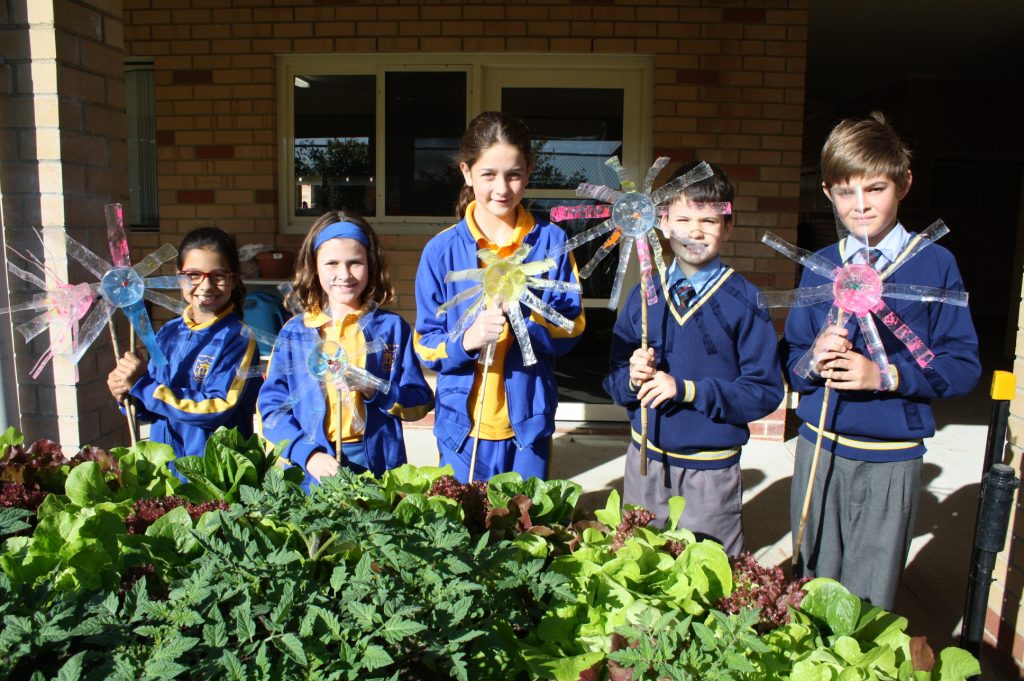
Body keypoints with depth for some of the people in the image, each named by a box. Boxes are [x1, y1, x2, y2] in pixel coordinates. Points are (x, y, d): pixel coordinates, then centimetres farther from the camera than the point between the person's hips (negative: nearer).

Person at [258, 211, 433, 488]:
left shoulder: (391, 327, 4)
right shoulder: (294, 332, 6)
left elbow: (420, 403, 2)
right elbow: (271, 405, 2)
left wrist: (373, 389, -15)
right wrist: (307, 454, -12)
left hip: (379, 465, 0)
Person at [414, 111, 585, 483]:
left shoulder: (551, 241, -4)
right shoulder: (441, 250, -4)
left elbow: (572, 328, -3)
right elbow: (426, 346, -2)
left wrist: (528, 316, -22)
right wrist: (466, 340, -22)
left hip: (529, 422, 0)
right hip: (462, 423, 0)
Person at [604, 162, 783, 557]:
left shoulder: (744, 300, -8)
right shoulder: (645, 294, 2)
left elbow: (766, 390, -13)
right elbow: (614, 381, 7)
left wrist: (687, 389, -21)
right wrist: (632, 378, -16)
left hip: (711, 471, -3)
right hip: (645, 461, 3)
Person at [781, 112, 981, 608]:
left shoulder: (935, 264, -3)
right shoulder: (820, 266, 5)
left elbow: (963, 365, -4)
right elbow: (790, 363, 8)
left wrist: (887, 376, -18)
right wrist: (813, 360, -14)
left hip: (892, 460, -2)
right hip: (819, 450, 3)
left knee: (869, 601, 5)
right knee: (812, 588, 15)